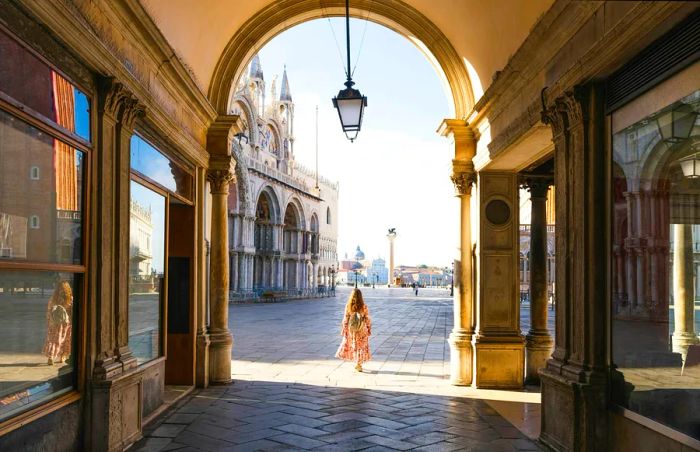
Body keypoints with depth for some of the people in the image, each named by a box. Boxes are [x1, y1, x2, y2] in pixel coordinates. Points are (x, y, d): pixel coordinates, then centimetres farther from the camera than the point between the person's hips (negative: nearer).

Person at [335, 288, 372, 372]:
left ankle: (357, 364, 29)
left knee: (352, 346, 19)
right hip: (361, 331, -1)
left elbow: (345, 319, -7)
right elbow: (367, 319, -6)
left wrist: (343, 330, 2)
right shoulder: (364, 307, -12)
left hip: (351, 330, 1)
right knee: (361, 347, 11)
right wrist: (369, 329, 6)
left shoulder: (348, 306, -11)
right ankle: (358, 364, 14)